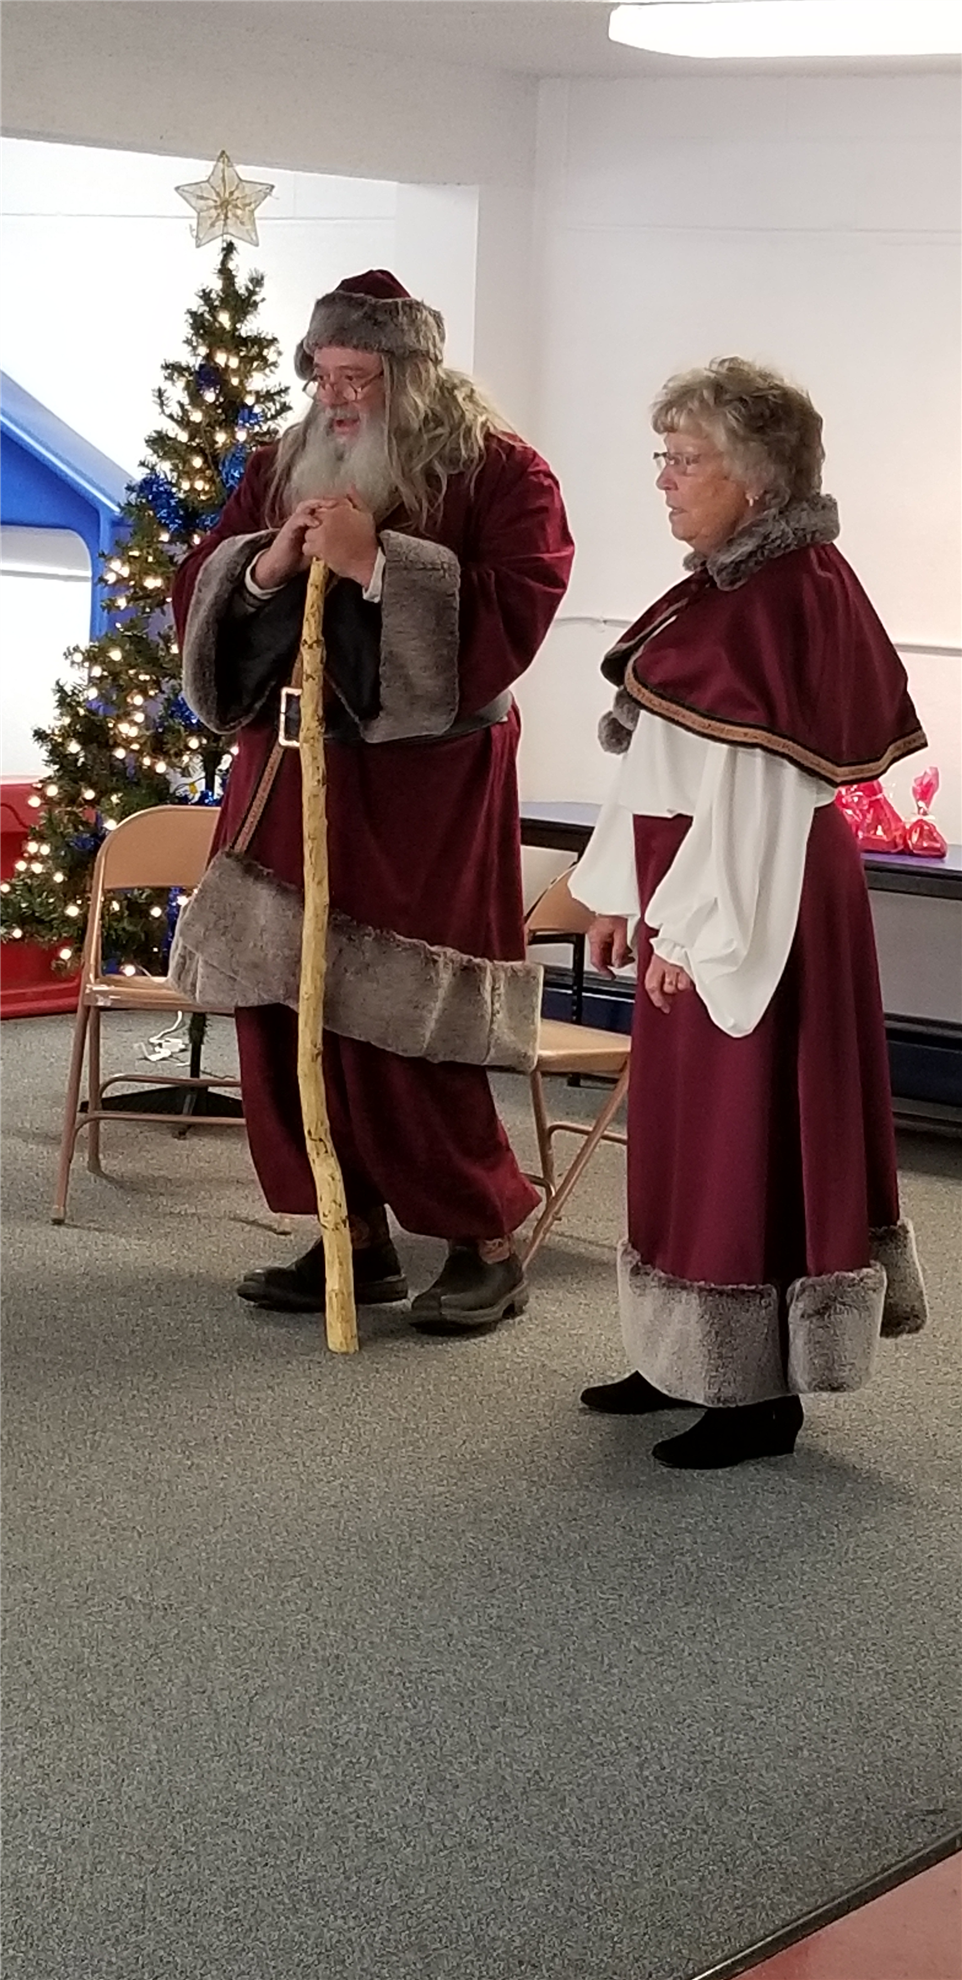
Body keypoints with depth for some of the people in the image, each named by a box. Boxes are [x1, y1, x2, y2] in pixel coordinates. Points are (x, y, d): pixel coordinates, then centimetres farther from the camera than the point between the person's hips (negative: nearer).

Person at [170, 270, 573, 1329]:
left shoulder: (498, 471, -4)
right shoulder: (281, 467, 13)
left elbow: (517, 612, -16)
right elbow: (193, 596, 14)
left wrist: (379, 560, -21)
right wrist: (265, 565, -7)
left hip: (425, 784, -6)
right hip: (289, 771, 6)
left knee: (394, 1026, -7)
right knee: (284, 1012, 4)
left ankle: (487, 1238, 10)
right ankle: (355, 1239, 16)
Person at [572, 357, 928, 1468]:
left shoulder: (785, 597, -18)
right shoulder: (724, 586, 11)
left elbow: (750, 788, -22)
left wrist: (691, 928, -20)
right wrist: (625, 896, 15)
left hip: (751, 899, -10)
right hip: (691, 894, 10)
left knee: (748, 1125, -3)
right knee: (689, 1122, 15)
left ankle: (760, 1391, 6)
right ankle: (694, 1357, 27)